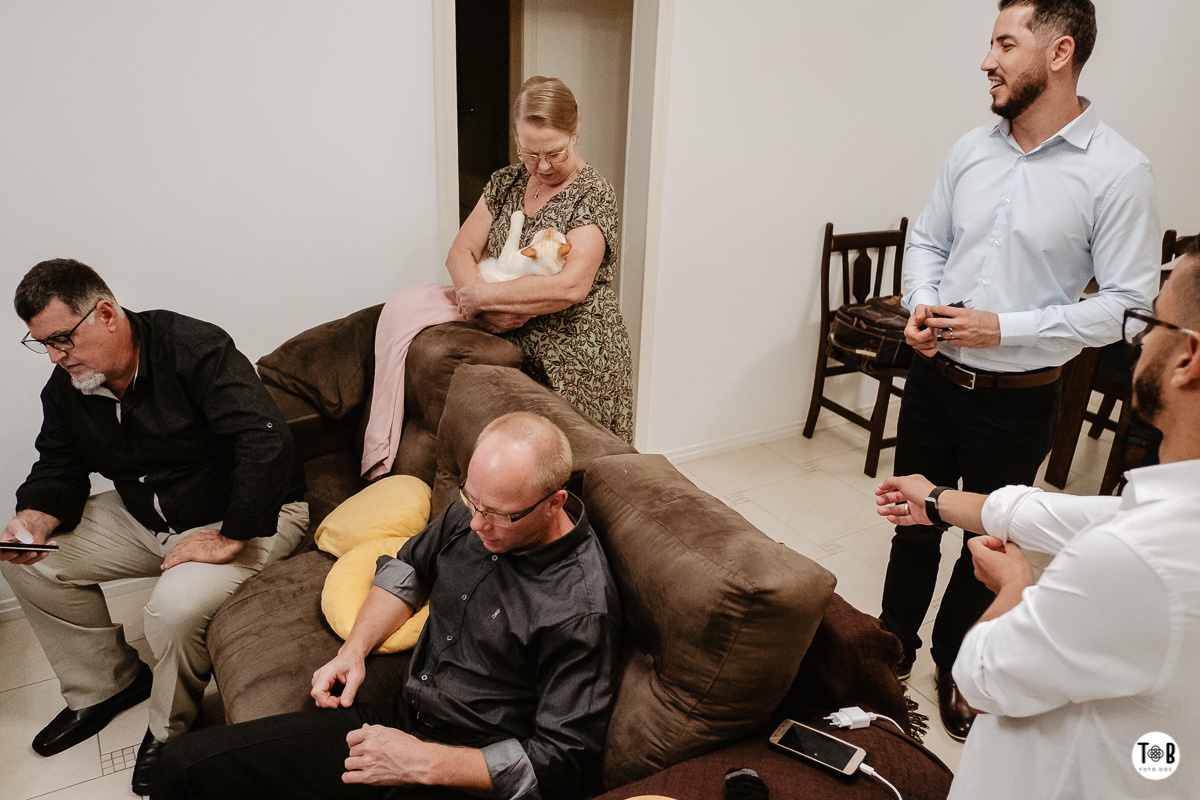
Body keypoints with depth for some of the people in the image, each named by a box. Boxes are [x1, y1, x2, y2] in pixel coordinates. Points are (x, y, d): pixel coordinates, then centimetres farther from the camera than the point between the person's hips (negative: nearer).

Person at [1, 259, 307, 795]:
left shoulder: (195, 349, -25)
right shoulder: (65, 388, 0)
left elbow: (266, 441, -34)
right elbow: (58, 470, 10)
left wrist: (230, 539, -30)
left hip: (246, 515, -8)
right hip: (144, 517, 8)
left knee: (176, 605, -31)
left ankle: (171, 731, 2)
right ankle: (106, 685, 19)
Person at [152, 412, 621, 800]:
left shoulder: (580, 608, -24)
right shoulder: (476, 509, -3)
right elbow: (408, 568, 18)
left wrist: (421, 762, -21)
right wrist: (354, 650, 5)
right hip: (401, 721, 7)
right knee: (185, 762, 3)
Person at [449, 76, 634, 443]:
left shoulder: (594, 194, -13)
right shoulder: (505, 183, 7)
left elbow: (571, 286, -26)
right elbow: (460, 253, 3)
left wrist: (480, 297, -20)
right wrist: (490, 311, -17)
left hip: (577, 364, -5)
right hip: (511, 356, 6)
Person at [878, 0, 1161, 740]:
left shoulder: (1118, 172, -14)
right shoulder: (972, 150, 1)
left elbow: (1127, 304, -14)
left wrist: (1004, 329, -22)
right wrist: (921, 304, -8)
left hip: (1017, 400, -4)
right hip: (934, 376, 4)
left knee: (987, 542, 16)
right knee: (914, 522, 18)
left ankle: (955, 665, 40)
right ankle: (895, 643, 41)